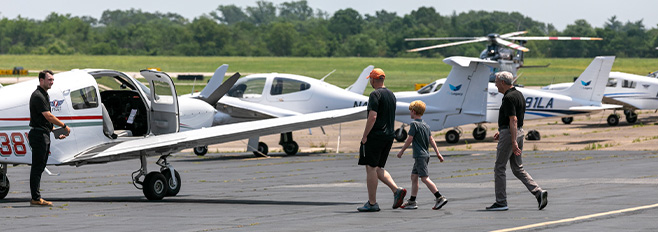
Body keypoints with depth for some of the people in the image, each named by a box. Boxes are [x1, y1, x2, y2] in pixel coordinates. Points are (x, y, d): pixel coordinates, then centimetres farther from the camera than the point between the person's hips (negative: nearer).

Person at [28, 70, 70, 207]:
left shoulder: (44, 95, 18)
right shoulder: (38, 96, -15)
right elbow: (48, 116, -18)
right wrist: (64, 126, -9)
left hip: (44, 135, 10)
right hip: (38, 134, -10)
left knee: (40, 167, 11)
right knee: (37, 167, -8)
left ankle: (35, 197, 14)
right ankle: (36, 198, -7)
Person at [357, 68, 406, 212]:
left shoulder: (375, 95, -12)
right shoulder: (391, 95, 15)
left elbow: (373, 117, -20)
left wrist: (364, 136, -14)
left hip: (375, 135, -8)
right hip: (389, 136, 9)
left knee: (371, 168, -2)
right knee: (378, 168, 15)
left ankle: (372, 203, -1)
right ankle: (396, 190, -3)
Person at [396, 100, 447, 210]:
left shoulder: (414, 124, -11)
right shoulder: (426, 125, 13)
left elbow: (409, 139, -13)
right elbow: (431, 140, 13)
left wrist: (402, 151, -4)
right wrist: (438, 153, 14)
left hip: (419, 155, -9)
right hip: (425, 155, 9)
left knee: (425, 178, -11)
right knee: (414, 176, 14)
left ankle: (440, 198, -18)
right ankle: (412, 201, 16)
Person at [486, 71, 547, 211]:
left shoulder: (509, 98, -17)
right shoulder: (519, 95, 14)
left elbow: (513, 120, -24)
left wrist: (513, 142, -26)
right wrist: (502, 131, 27)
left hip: (509, 134, -10)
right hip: (519, 132, 10)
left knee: (499, 168, 0)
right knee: (518, 168, 12)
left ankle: (501, 202, 3)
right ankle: (539, 193, -2)